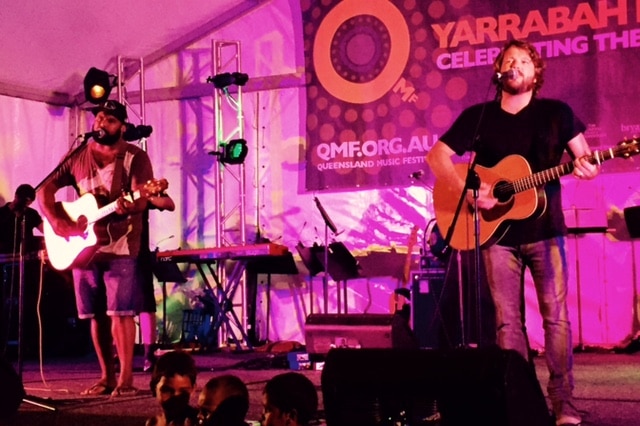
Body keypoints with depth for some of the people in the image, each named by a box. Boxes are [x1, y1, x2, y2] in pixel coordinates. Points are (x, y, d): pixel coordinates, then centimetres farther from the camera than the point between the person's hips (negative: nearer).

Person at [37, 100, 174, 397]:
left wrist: (133, 205, -38)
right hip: (83, 247, 5)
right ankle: (107, 377, 17)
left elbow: (141, 199, -14)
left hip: (121, 246, -5)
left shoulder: (135, 157, -2)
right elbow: (45, 190, 10)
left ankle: (126, 378, -5)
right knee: (96, 315, 8)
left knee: (120, 312, -9)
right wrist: (57, 222, -6)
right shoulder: (78, 157, 10)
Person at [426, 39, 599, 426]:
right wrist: (467, 189, -13)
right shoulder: (478, 116, 5)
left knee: (556, 316, -2)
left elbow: (585, 156, 4)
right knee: (508, 320, 4)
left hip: (544, 230, -1)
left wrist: (587, 168, -20)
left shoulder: (556, 112, 4)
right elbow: (437, 156, 2)